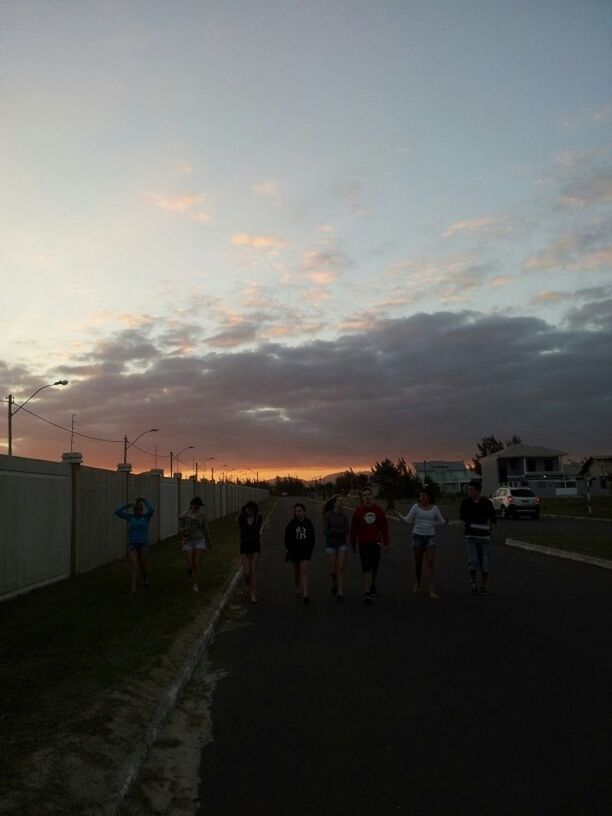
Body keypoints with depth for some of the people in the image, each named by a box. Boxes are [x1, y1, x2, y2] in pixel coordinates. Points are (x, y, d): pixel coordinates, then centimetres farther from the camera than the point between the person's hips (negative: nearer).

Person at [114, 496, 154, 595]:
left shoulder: (146, 516, -1)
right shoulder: (130, 517, 2)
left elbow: (151, 509, -23)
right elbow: (117, 512, -8)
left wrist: (144, 500, -14)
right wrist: (128, 505, -10)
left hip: (143, 545, 0)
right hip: (132, 545, 0)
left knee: (143, 566, 7)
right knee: (133, 565, -14)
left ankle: (145, 578, 39)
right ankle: (133, 588, -16)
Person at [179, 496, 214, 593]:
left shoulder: (202, 514, -1)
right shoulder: (184, 515, -6)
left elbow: (206, 528, 8)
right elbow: (181, 529, -1)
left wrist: (210, 540, 14)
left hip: (199, 541, 1)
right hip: (188, 542, -1)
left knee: (196, 564, -6)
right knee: (190, 565, -2)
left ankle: (195, 584, 9)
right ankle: (190, 577, 30)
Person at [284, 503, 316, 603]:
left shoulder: (308, 524, 0)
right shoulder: (291, 524, -5)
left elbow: (312, 538, 8)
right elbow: (287, 539, -4)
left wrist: (310, 549, 3)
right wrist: (289, 550, -13)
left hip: (305, 551, 0)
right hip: (295, 550, 1)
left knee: (304, 571, -10)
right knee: (296, 570, 15)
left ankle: (305, 594, -15)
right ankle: (298, 589, 36)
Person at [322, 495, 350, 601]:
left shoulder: (345, 516, 0)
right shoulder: (327, 515, -8)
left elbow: (346, 531, -9)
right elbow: (325, 532, -15)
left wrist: (333, 530, -18)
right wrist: (339, 531, -18)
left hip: (342, 544, 1)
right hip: (330, 545, -1)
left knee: (341, 568, -13)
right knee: (333, 570, -1)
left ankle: (340, 593, -9)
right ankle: (334, 582, 32)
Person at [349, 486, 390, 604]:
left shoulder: (379, 510, -1)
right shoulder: (358, 511, -4)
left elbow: (384, 527, 3)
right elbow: (353, 528, 1)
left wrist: (386, 543, 0)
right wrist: (353, 545, 4)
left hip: (376, 543, 2)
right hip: (363, 544, -2)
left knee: (375, 567, 14)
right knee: (366, 568, -8)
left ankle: (373, 586, 37)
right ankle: (367, 593, -7)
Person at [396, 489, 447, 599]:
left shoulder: (434, 508, 3)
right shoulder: (416, 507, -1)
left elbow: (441, 521, 9)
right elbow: (408, 520, -1)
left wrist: (445, 521, -13)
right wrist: (400, 516, -19)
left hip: (430, 536, 0)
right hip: (418, 535, 0)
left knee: (430, 562, -10)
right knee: (418, 562, 9)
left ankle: (431, 591, -11)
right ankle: (417, 583, 34)